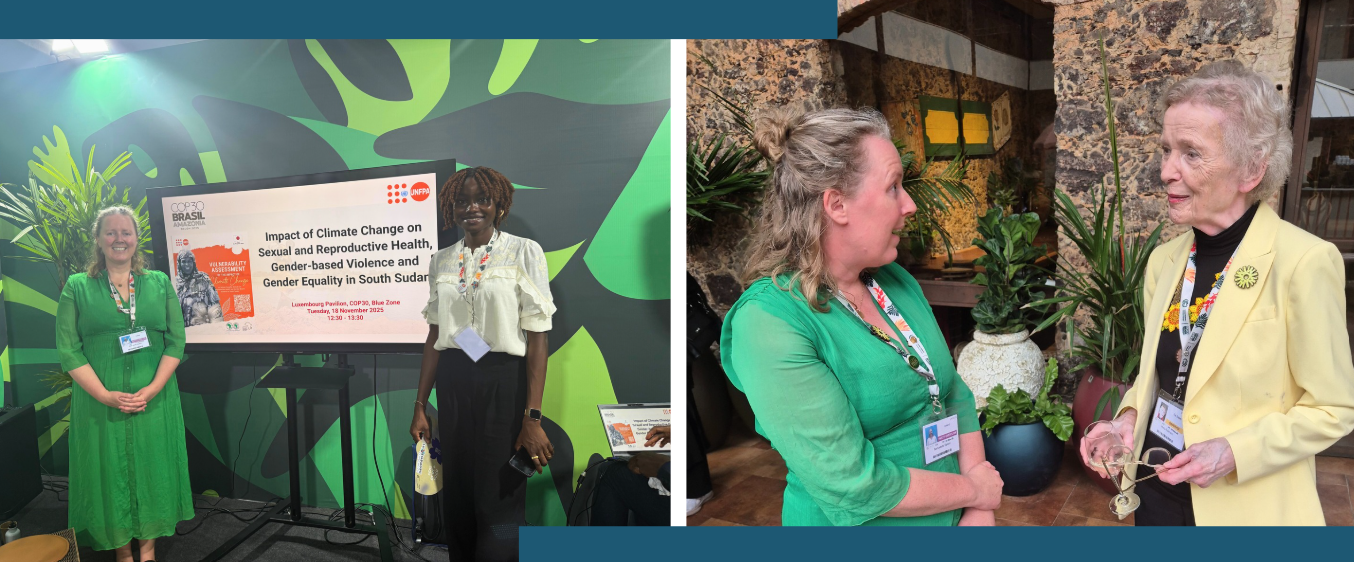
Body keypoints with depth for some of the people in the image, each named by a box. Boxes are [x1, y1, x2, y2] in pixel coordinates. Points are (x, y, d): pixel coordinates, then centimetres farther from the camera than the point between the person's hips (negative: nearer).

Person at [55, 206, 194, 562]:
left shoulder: (159, 283, 6)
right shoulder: (77, 287, 3)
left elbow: (176, 341, 1)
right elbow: (68, 350, -3)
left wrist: (152, 389, -12)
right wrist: (106, 395, -14)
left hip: (154, 400, 1)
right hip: (99, 402, -1)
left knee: (152, 469, 7)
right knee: (110, 471, 7)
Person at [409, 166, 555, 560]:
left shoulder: (524, 252, -6)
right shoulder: (441, 261, 9)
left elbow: (537, 337, -10)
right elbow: (434, 335, 12)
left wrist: (533, 417, -15)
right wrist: (420, 405, 7)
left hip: (503, 381, -4)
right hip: (452, 383, 5)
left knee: (498, 506, 1)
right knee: (458, 500, 14)